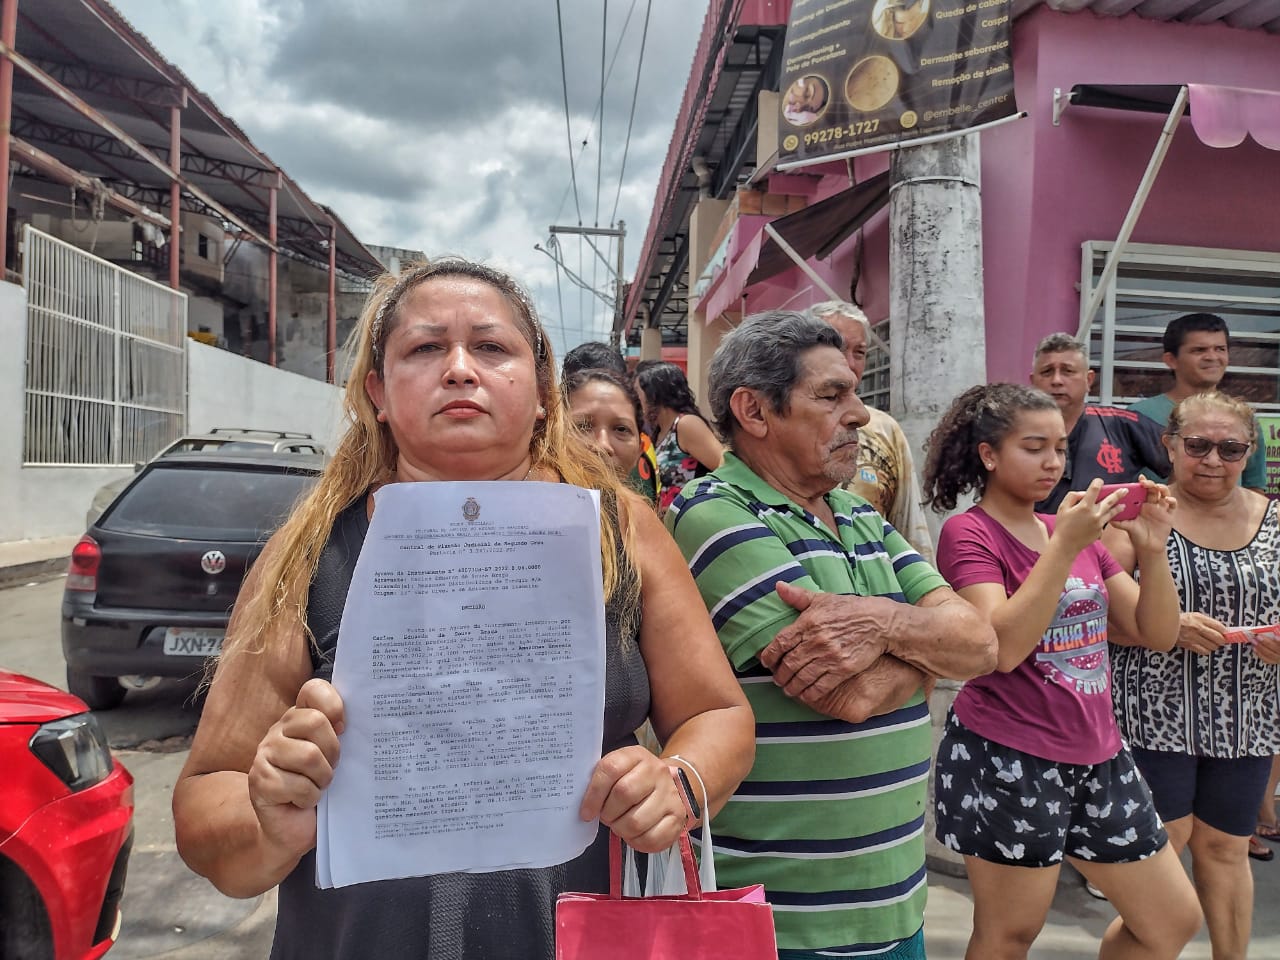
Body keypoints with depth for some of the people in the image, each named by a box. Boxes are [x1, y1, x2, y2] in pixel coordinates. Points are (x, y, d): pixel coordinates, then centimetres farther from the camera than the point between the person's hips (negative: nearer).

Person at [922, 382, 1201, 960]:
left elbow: (1158, 634, 6)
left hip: (1098, 756, 7)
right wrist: (1064, 544, -24)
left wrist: (1152, 548, -9)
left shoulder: (1080, 529, 9)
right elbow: (1003, 647, -24)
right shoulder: (968, 533, -11)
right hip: (1007, 761, -7)